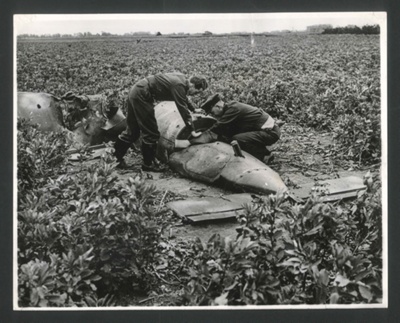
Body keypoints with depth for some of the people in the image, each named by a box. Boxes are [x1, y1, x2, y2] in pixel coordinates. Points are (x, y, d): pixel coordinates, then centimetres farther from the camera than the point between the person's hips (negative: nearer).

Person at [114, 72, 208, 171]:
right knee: (151, 133, -2)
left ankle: (115, 157, 28)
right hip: (141, 96, -10)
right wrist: (192, 131, -17)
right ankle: (148, 164, 10)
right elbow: (183, 109, -21)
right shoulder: (179, 86, -21)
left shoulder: (182, 79, 7)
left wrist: (193, 109, 39)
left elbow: (184, 98, 28)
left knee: (132, 131, 18)